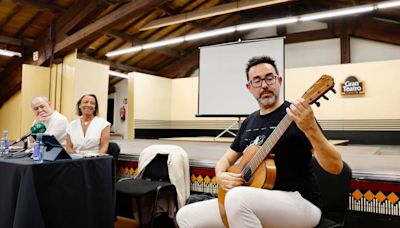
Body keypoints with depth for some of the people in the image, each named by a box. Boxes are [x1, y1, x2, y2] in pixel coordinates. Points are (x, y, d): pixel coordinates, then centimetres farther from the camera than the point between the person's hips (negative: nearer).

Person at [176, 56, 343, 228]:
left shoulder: (296, 115, -10)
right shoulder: (249, 122, 11)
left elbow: (336, 167, -17)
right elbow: (226, 159, 16)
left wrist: (311, 129, -35)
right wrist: (221, 176, -7)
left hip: (300, 203, -6)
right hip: (253, 204, 6)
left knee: (238, 197, -37)